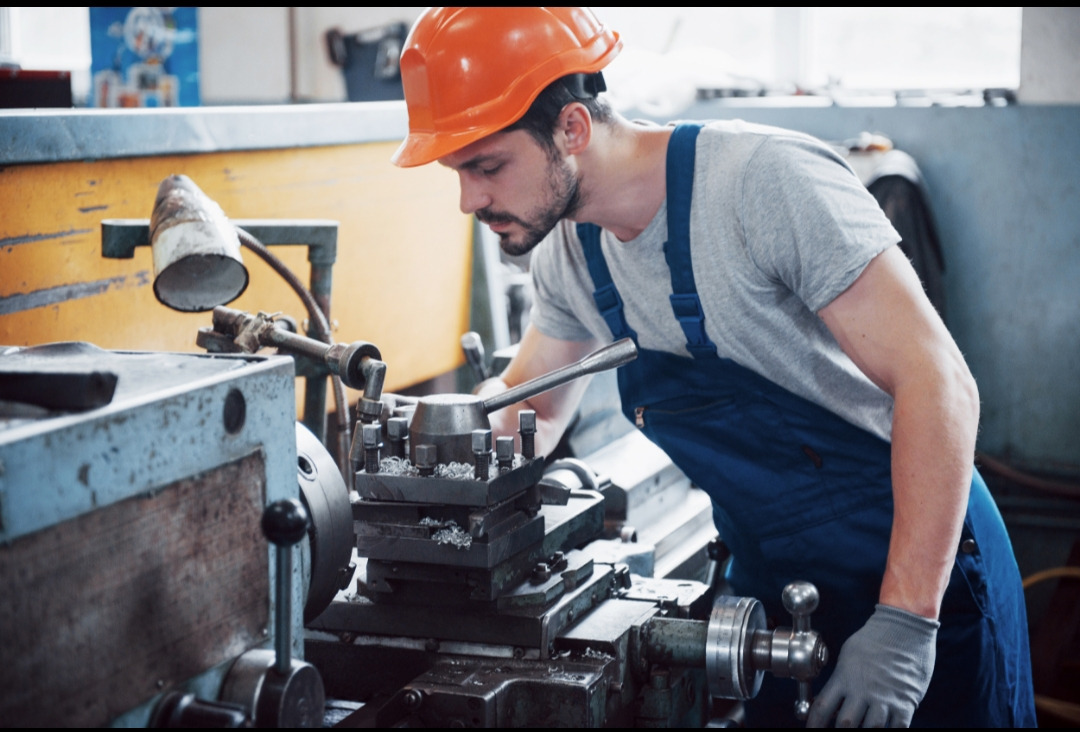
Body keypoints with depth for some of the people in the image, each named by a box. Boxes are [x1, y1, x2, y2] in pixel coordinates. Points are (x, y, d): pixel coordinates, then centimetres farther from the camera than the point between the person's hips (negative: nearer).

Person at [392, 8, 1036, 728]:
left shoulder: (766, 178, -24)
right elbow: (532, 399, 15)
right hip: (770, 581, 6)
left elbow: (937, 380, -27)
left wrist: (904, 624, -31)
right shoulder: (568, 251, -1)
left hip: (923, 567, -6)